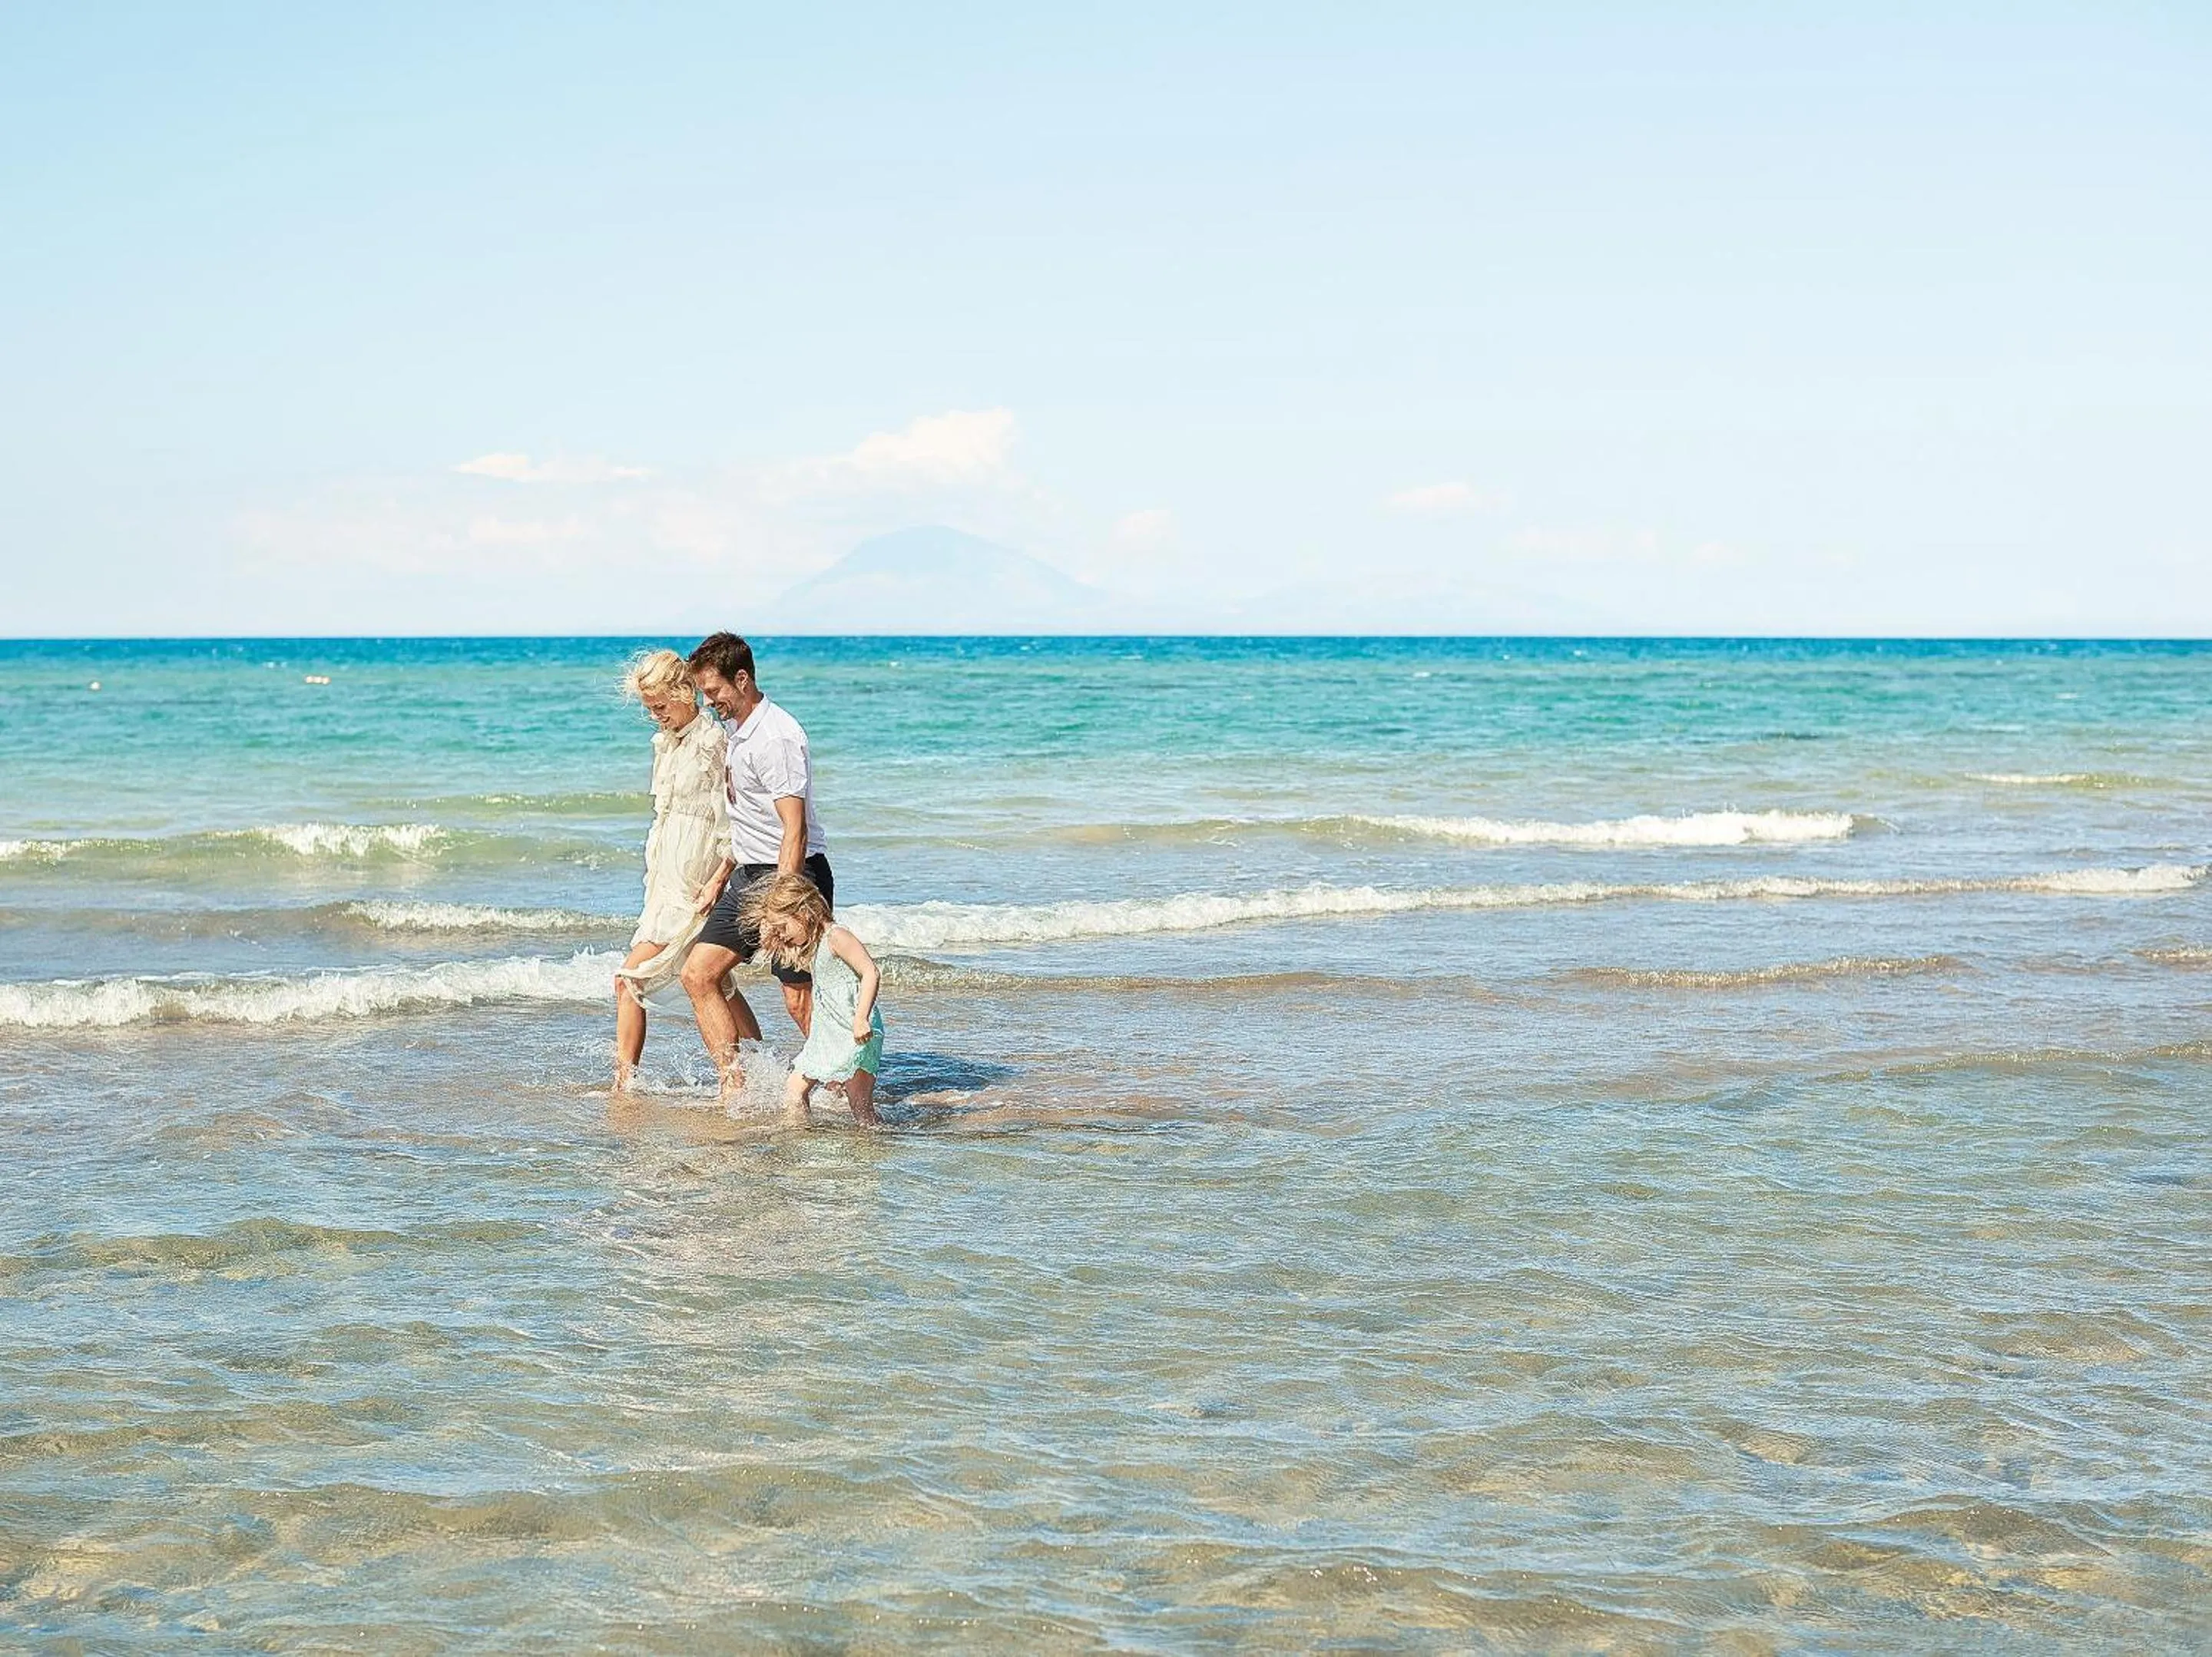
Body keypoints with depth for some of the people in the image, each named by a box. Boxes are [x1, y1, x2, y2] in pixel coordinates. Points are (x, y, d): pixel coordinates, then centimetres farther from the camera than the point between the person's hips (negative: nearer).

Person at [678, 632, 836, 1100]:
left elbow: (795, 830, -23)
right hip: (750, 875, 10)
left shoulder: (776, 738, -18)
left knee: (799, 1000, -6)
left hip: (793, 874, -10)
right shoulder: (735, 730, 13)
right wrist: (721, 875, 23)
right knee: (699, 973, 2)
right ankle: (737, 1086, 3)